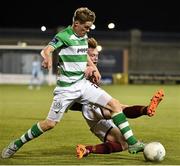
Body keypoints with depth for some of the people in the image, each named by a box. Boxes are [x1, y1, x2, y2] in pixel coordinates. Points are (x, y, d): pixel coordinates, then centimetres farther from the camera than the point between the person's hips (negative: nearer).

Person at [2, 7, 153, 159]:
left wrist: (94, 69, 15)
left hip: (83, 83, 7)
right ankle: (16, 145, 11)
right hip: (67, 87, -7)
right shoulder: (63, 36, -12)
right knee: (50, 123, -6)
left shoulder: (84, 36, 10)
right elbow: (47, 50, -31)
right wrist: (48, 59, -54)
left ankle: (132, 143, -3)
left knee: (115, 104, -6)